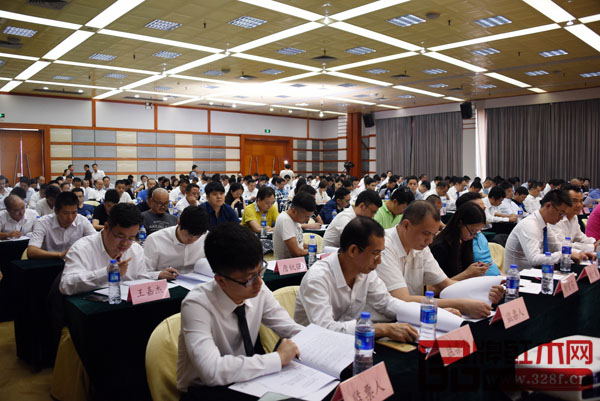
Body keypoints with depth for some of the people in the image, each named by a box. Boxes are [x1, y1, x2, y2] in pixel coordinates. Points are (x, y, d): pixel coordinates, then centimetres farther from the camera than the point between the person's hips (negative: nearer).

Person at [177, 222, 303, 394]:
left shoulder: (259, 291, -10)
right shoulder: (197, 305, -26)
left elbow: (293, 331, -1)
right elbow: (213, 371, -37)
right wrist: (278, 358, -31)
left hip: (243, 381, 6)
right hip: (203, 390, -5)